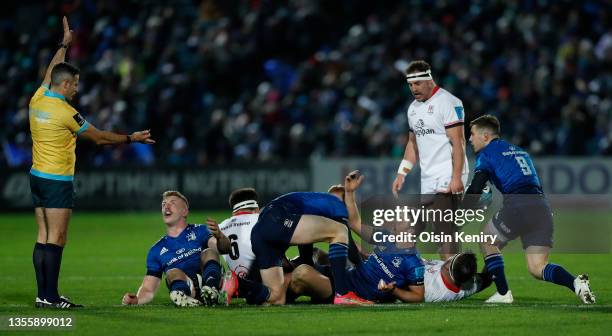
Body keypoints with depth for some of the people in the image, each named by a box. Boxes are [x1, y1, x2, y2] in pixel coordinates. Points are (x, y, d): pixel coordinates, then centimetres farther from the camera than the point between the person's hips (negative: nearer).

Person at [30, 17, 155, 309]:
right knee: (56, 239, -8)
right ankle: (51, 297, -11)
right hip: (57, 180, -8)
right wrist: (132, 139, 5)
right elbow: (99, 137, -6)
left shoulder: (37, 99, 4)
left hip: (37, 176, 8)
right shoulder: (65, 112, -16)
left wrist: (64, 44, 38)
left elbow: (51, 71, 25)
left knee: (43, 237, 7)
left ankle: (43, 295, 4)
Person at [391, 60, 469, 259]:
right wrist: (401, 174, 20)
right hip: (427, 181, 8)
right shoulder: (414, 108, 16)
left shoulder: (448, 103, -9)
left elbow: (458, 142, -14)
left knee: (444, 230, -14)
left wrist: (456, 177, -20)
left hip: (447, 178, -8)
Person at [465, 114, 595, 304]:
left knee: (487, 242, 20)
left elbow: (475, 190, -4)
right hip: (542, 208, 6)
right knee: (537, 268, 9)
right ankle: (575, 283, -17)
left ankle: (503, 293, 11)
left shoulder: (486, 154, 8)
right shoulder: (519, 151, 30)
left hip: (517, 208, -6)